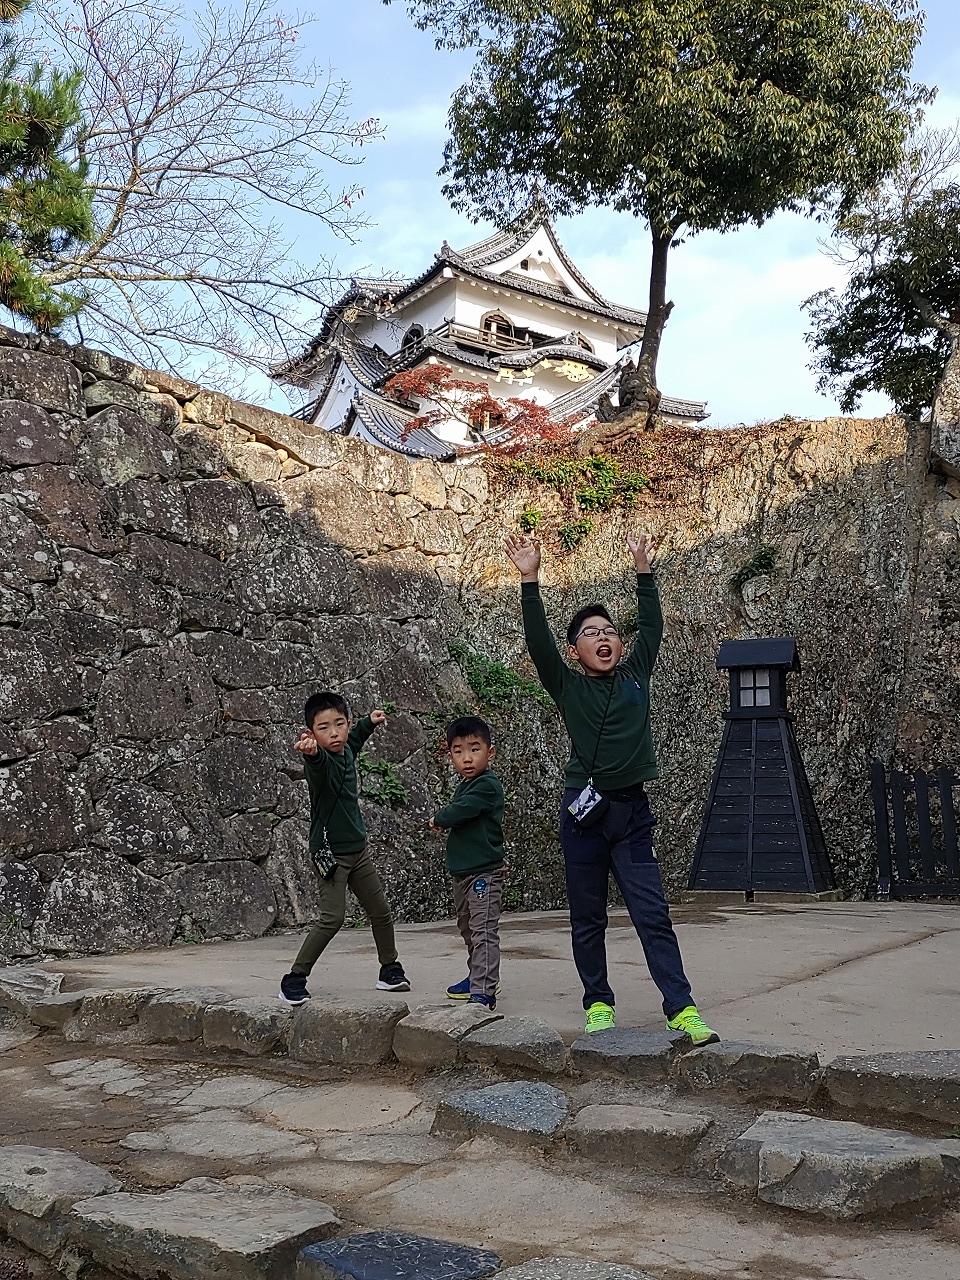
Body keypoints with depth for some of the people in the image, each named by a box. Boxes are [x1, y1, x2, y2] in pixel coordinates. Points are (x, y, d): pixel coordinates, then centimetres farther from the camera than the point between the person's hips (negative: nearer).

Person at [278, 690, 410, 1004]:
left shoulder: (346, 751, 1)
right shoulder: (321, 762, -22)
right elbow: (319, 762, -49)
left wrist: (370, 721, 36)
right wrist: (310, 752, -70)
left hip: (357, 849, 8)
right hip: (331, 853, -8)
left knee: (381, 913, 14)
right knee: (332, 918, -18)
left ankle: (390, 970, 33)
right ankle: (294, 980, -5)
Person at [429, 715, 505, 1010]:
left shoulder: (487, 785, -17)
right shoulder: (465, 786, 13)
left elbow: (458, 812, -23)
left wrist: (438, 819, -5)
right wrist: (445, 822, -4)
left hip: (484, 872, -10)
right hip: (462, 871, 10)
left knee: (483, 931, -13)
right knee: (468, 928, 21)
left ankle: (483, 991, -15)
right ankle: (478, 977, 37)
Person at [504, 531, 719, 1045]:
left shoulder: (636, 676, 10)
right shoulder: (568, 687, 2)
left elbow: (652, 625, 12)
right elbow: (537, 640, -10)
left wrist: (643, 569, 10)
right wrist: (530, 581, -17)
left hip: (632, 811, 1)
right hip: (583, 811, -1)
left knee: (652, 914, -3)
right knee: (587, 919, 9)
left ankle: (681, 1008, -3)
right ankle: (598, 1004, 22)